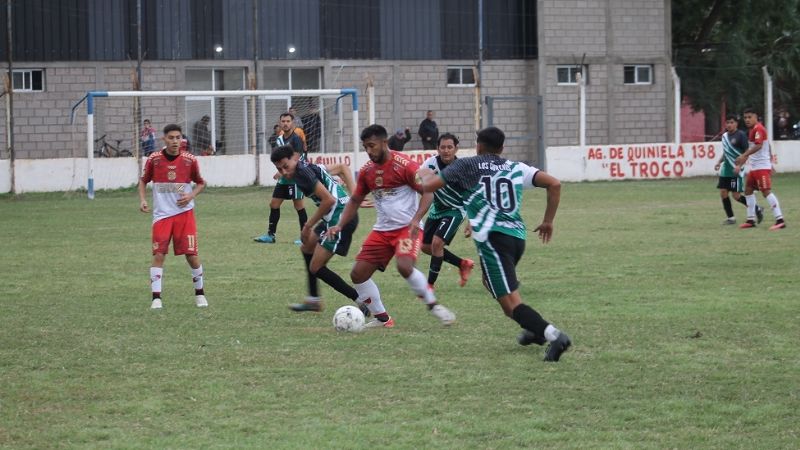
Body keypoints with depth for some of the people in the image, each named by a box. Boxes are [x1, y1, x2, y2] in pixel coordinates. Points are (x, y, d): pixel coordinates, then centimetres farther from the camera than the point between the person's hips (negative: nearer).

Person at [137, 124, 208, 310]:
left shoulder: (190, 160, -3)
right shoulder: (154, 159, -3)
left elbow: (201, 183, 9)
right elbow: (143, 181, 11)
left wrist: (191, 195, -10)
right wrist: (142, 200, -5)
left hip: (184, 213, 0)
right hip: (162, 214, 0)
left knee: (192, 254, 0)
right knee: (158, 255, -7)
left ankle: (200, 293, 18)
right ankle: (156, 298, -4)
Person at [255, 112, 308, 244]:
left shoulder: (296, 139, -12)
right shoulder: (279, 139, 10)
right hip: (283, 178, 8)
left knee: (298, 205, -4)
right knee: (274, 204, 7)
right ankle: (270, 235, 13)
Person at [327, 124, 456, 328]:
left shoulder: (404, 165, -13)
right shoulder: (366, 171, 6)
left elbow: (428, 193, -12)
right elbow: (355, 200, 18)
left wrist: (416, 219, -26)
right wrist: (340, 225, 5)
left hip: (407, 228, -7)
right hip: (382, 230, 7)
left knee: (404, 266, -31)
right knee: (358, 273, -2)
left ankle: (433, 305, -10)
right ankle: (382, 317, 13)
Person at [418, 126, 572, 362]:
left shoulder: (466, 166, 5)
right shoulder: (516, 168, 15)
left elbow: (429, 186, 4)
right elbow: (554, 184, 7)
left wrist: (425, 174, 28)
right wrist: (548, 221, 17)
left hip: (493, 238, -6)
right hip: (518, 236, 6)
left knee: (511, 303, -9)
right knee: (491, 281, 33)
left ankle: (554, 334, -29)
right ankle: (532, 330, 30)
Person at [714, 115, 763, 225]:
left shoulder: (741, 135, -9)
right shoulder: (725, 136, 13)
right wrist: (719, 162, 10)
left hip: (737, 170, -7)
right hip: (726, 169, 7)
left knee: (736, 195, -8)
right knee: (723, 193, 1)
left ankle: (757, 209, 10)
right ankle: (731, 217, 11)